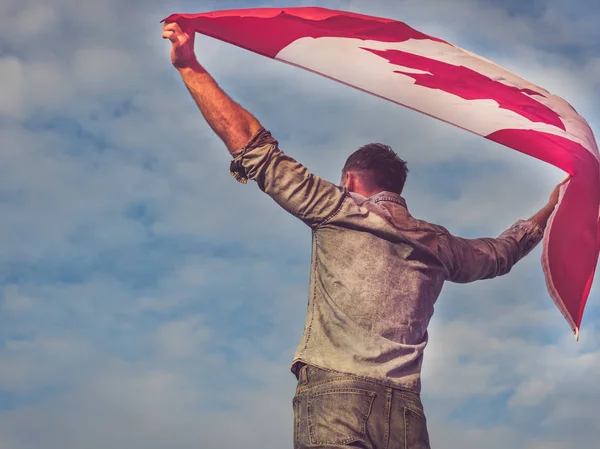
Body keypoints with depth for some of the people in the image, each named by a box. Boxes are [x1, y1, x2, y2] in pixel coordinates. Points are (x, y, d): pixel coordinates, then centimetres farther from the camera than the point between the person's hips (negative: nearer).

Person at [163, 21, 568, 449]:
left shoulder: (339, 208, 9)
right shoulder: (438, 245, 21)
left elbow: (253, 147, 6)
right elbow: (501, 252, 40)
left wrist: (190, 66, 11)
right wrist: (548, 212, 59)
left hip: (331, 392, -4)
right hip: (405, 408, 4)